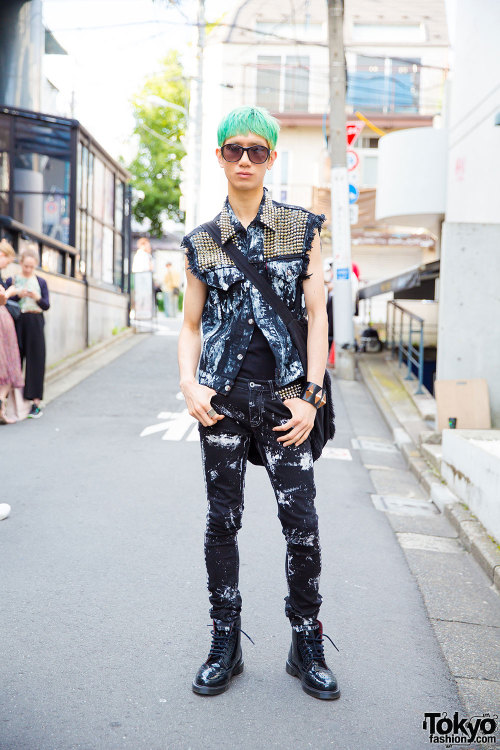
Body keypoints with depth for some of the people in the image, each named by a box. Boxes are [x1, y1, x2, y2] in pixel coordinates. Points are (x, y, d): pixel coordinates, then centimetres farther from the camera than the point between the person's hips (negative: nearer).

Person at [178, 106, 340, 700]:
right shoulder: (201, 243, 9)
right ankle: (225, 645, 23)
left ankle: (307, 646, 18)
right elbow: (190, 325, 12)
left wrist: (309, 397, -7)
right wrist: (189, 385, -6)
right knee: (222, 521, 7)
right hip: (222, 399, 2)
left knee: (302, 524, -2)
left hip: (284, 396, -1)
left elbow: (317, 315, 1)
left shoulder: (302, 229, 5)